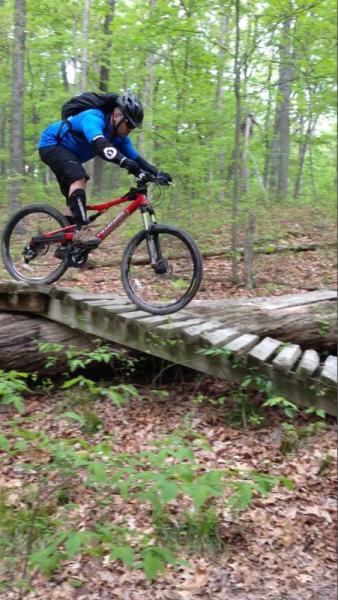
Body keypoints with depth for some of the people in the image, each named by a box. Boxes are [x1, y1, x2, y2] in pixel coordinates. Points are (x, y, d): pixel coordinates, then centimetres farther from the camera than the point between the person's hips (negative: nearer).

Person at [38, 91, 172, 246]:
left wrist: (157, 173, -25)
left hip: (67, 151, 9)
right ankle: (82, 229, -33)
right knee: (79, 177, -32)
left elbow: (136, 158, -9)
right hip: (51, 145, -9)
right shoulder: (94, 118, -32)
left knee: (74, 201, 9)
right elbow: (99, 144, -51)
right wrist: (124, 161, -65)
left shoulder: (119, 137, -6)